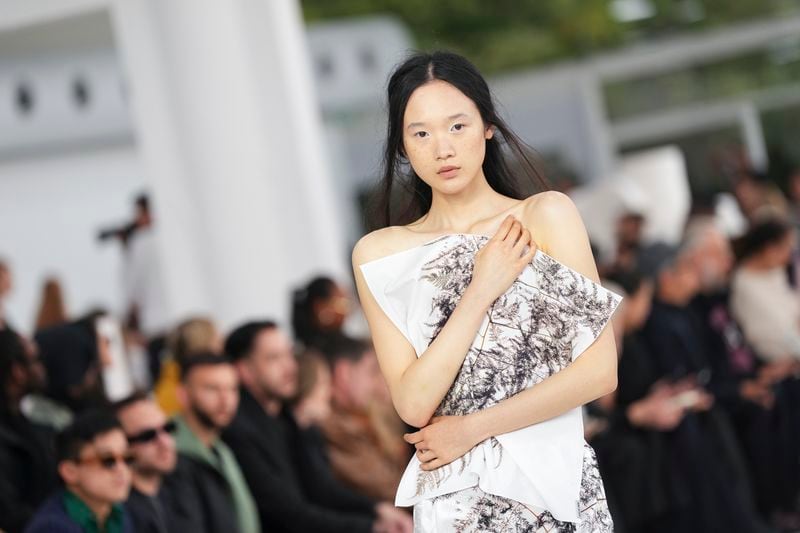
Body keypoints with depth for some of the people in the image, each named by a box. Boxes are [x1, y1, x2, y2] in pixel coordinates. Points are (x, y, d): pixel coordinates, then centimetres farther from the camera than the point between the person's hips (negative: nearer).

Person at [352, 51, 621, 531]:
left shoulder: (547, 216, -3)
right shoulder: (379, 254, 0)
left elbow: (600, 372, -9)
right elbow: (414, 405, -8)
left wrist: (471, 428, -9)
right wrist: (480, 291, -14)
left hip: (558, 483, 0)